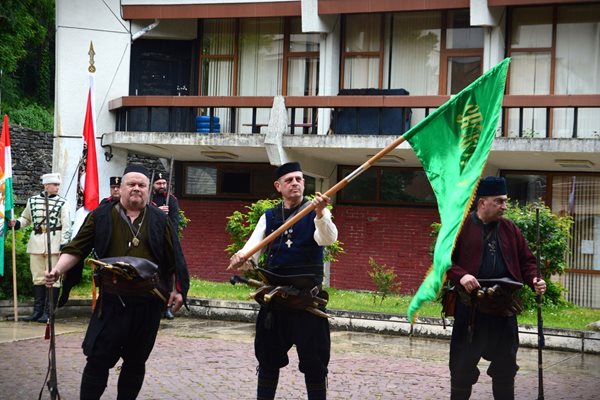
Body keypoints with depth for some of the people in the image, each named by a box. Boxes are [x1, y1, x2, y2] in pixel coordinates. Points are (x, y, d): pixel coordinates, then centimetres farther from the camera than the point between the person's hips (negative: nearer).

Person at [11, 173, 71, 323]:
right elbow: (26, 218, 20)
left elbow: (66, 225, -4)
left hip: (54, 242, -3)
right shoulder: (32, 200, 9)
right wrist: (17, 223, 0)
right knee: (38, 277, 7)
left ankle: (48, 312, 0)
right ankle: (38, 311, 12)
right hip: (36, 241, 4)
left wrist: (64, 243, -12)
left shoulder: (62, 203, -1)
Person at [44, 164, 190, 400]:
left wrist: (178, 289, 5)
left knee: (136, 361, 10)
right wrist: (58, 270, -13)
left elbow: (173, 258, 11)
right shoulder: (101, 216, 4)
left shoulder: (158, 220, 9)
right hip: (112, 301, -2)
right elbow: (77, 249, 1)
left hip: (148, 303, 2)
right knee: (99, 358, -4)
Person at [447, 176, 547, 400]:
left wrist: (534, 280, -8)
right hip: (470, 308, -4)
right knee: (463, 364, 4)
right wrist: (460, 275, -22)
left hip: (504, 308, 4)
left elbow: (526, 261, 13)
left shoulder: (510, 229, 10)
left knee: (506, 364, 10)